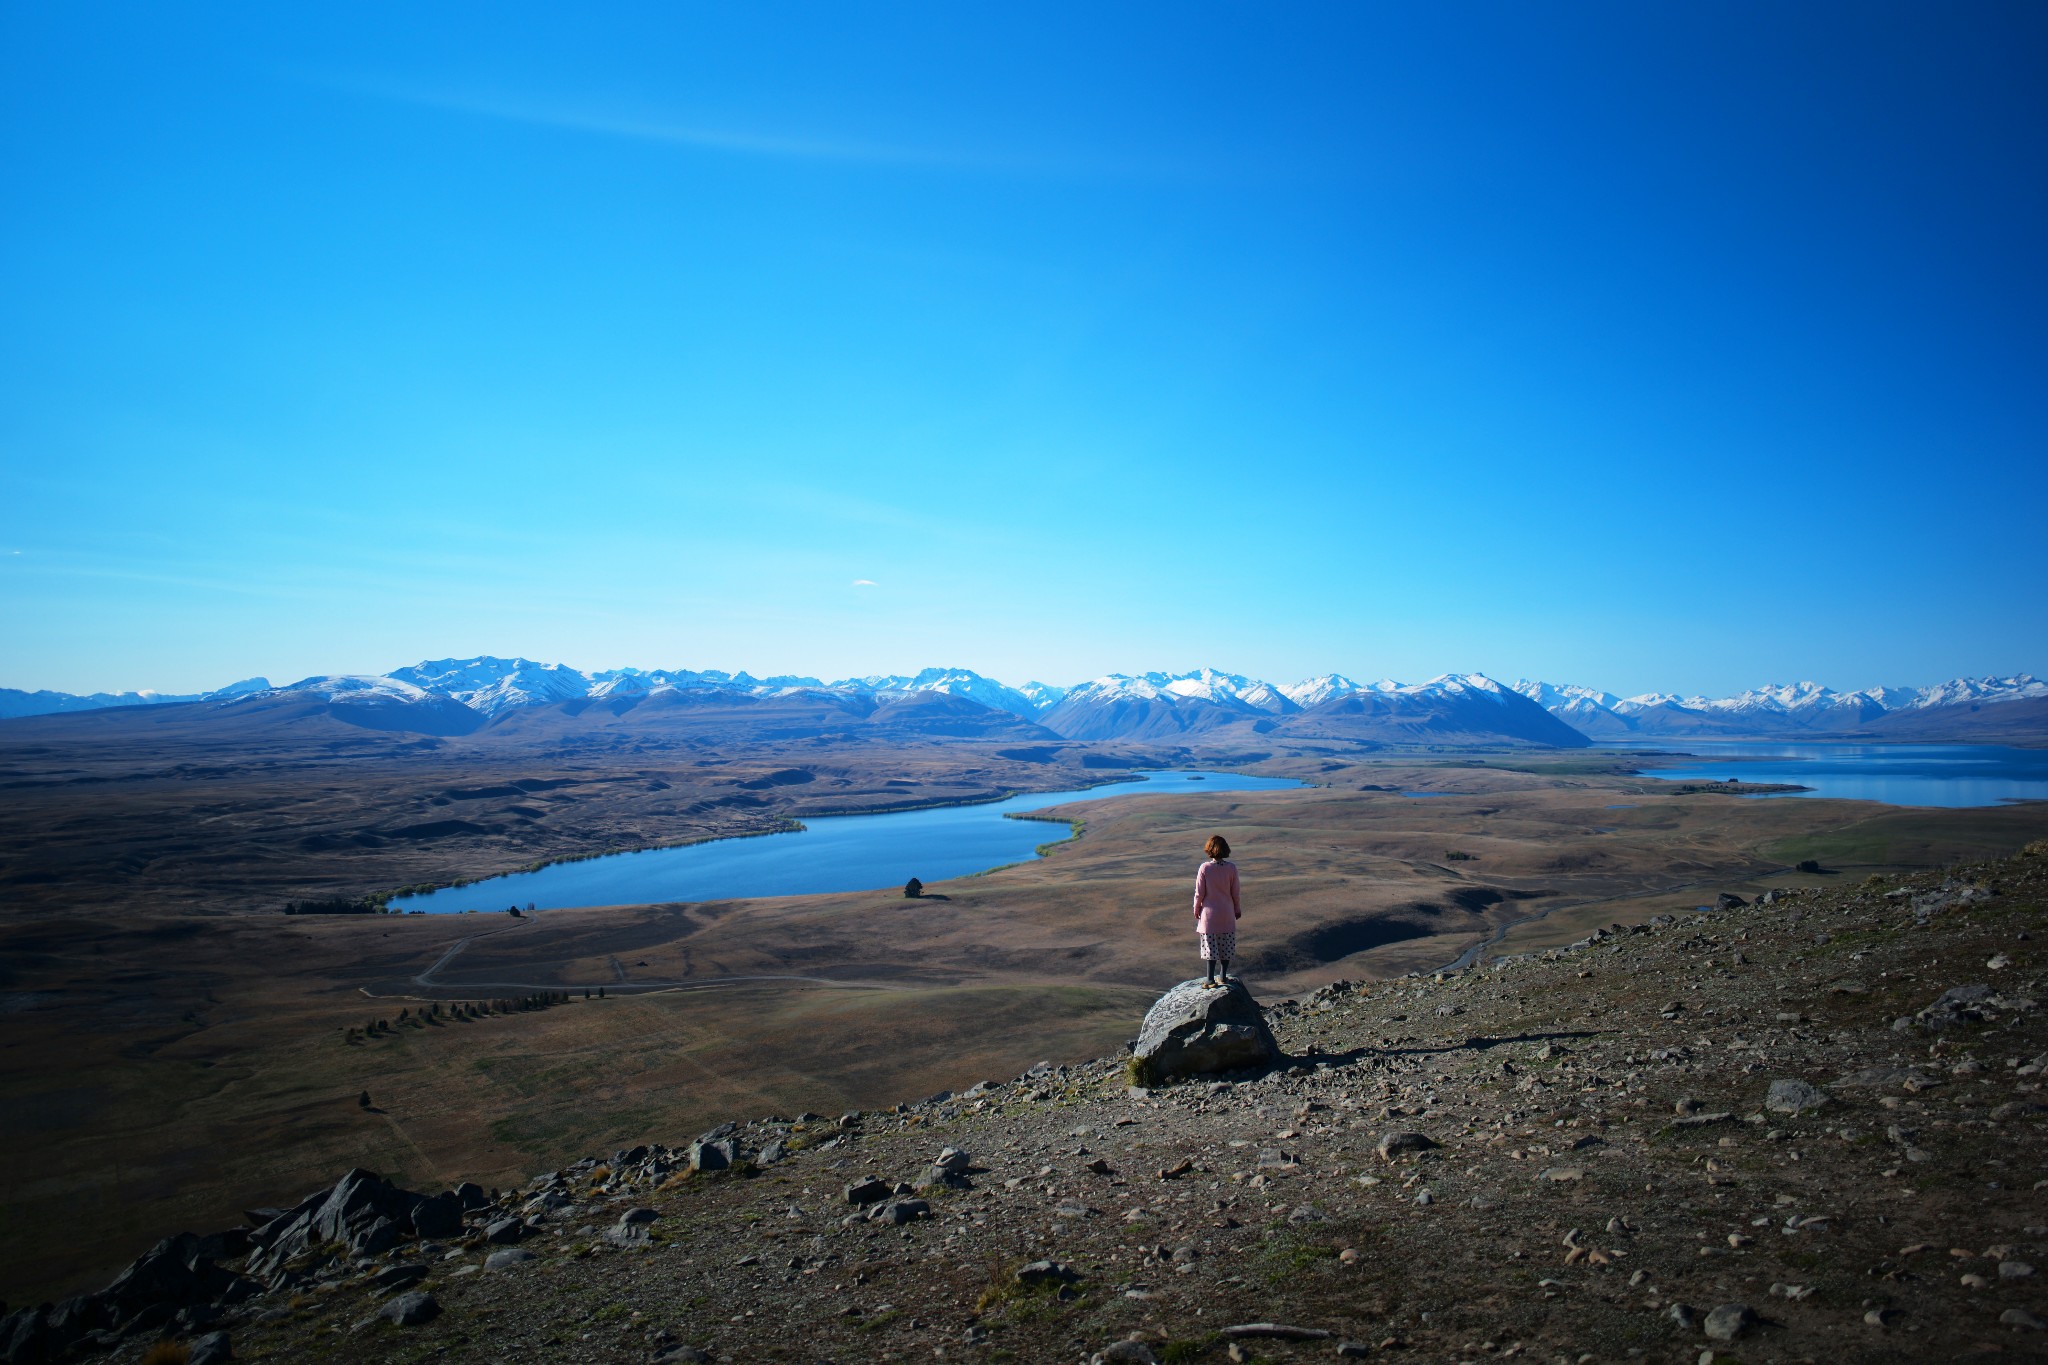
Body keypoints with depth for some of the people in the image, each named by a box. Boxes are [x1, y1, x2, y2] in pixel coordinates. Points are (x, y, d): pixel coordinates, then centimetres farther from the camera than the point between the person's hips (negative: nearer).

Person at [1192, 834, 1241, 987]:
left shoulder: (1205, 868, -14)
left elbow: (1199, 893, -9)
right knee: (1226, 946, 15)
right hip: (1227, 913, 2)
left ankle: (1211, 980, 8)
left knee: (1210, 946, 5)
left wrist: (1196, 909, 6)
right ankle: (1223, 977, 24)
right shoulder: (1231, 868, -9)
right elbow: (1235, 892, -1)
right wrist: (1238, 909, 13)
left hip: (1209, 913, -2)